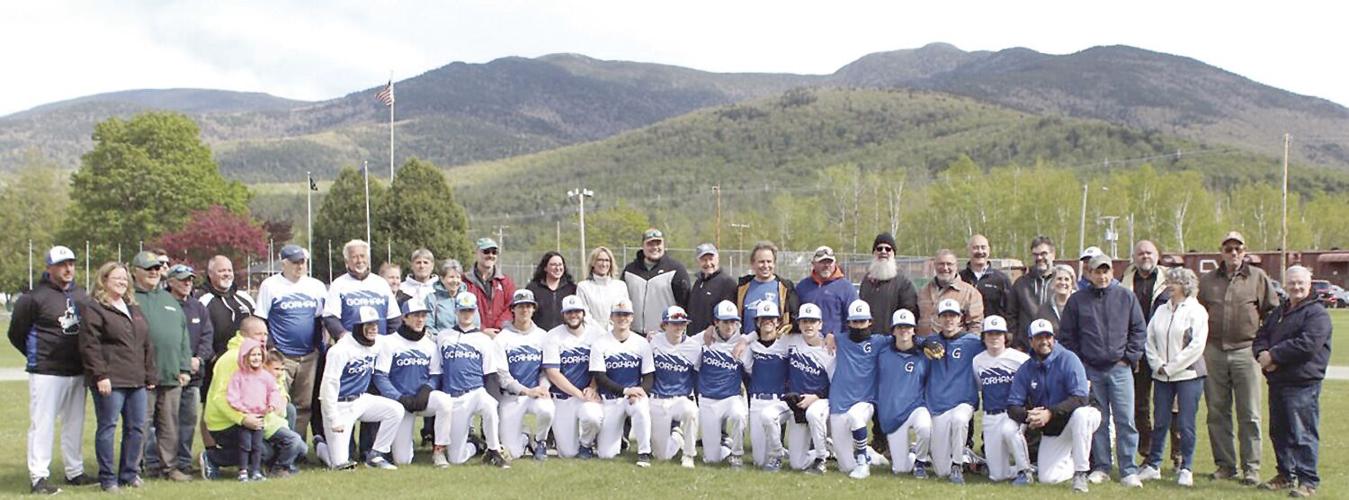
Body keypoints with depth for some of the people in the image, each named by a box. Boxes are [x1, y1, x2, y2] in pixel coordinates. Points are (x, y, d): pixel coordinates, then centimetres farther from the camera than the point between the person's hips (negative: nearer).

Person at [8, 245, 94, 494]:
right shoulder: (35, 297, -10)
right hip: (46, 372, -6)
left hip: (77, 372, 6)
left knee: (75, 423, 13)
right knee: (42, 424, -3)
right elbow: (16, 333, -4)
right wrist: (37, 358, 4)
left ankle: (74, 471, 23)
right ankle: (38, 477, 2)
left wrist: (82, 358, 10)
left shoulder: (81, 295, 9)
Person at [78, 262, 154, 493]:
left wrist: (150, 375, 15)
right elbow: (89, 345, -11)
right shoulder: (93, 308, -3)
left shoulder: (134, 309, 20)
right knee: (107, 428, -2)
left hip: (136, 380, 7)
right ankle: (107, 478, 6)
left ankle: (129, 474, 18)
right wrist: (100, 375, -17)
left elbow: (147, 345, 21)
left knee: (136, 428, 8)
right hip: (110, 381, -7)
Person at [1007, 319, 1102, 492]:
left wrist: (1050, 413, -34)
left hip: (1077, 420, -3)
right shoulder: (1025, 370, -3)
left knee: (1080, 414, -39)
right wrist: (1028, 416, -29)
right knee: (1047, 478, -8)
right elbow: (1012, 407, -6)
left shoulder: (1068, 359, -15)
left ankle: (1081, 473, -23)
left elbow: (1080, 398, -24)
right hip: (1051, 431, 4)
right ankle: (1074, 459, 25)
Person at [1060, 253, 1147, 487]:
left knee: (1125, 420, -3)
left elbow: (1139, 330, 9)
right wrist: (1077, 362, 2)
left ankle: (1129, 471, 3)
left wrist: (1129, 356, 1)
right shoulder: (1077, 300, 4)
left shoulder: (1126, 297, 5)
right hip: (1091, 369, 1)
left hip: (1120, 368, 0)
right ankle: (1100, 467, 16)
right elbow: (1067, 335, 9)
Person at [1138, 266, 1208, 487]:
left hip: (1188, 375, -4)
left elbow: (1196, 346, -11)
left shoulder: (1196, 311, -3)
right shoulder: (1161, 310, 13)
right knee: (1160, 422, 7)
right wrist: (1158, 365, -4)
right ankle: (1153, 465, 16)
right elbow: (1149, 340, 10)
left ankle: (1186, 469, 8)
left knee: (1186, 424, -2)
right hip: (1162, 376, 4)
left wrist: (1171, 367, -11)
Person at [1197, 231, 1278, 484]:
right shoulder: (1207, 280, 12)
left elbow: (1272, 311, 7)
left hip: (1245, 352, -3)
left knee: (1249, 415, 0)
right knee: (1217, 412, 6)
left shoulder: (1258, 277, 5)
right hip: (1213, 352, 3)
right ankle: (1225, 465, 15)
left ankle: (1251, 468, 6)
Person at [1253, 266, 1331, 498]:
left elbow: (1307, 344, -20)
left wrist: (1273, 355, -15)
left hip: (1302, 384, -8)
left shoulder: (1317, 313, -7)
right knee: (1279, 432, 14)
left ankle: (1308, 481, 0)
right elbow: (1260, 338, 16)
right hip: (1277, 382, 8)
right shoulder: (1278, 313, 20)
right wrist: (1262, 353, -7)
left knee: (1303, 434, -7)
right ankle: (1286, 474, 26)